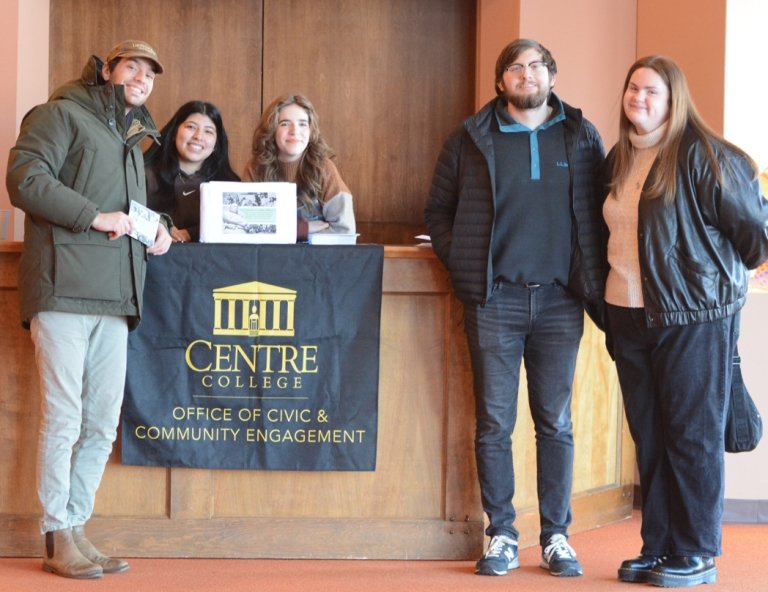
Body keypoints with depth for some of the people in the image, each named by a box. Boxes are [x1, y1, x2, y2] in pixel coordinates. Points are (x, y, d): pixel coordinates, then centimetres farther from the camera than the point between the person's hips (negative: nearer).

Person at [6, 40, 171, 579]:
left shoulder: (133, 143, 28)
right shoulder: (63, 115, 3)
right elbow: (25, 178, -11)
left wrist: (157, 232, 15)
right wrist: (96, 217, -15)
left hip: (115, 298, 8)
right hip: (65, 288, -8)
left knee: (102, 424, 6)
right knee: (63, 420, -7)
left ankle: (76, 529, 14)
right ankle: (59, 539, 0)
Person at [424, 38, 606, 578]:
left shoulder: (582, 138, 8)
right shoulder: (471, 139, 6)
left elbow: (601, 213, 9)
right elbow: (438, 211, 10)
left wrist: (594, 280, -1)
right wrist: (460, 263, -2)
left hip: (560, 300, 1)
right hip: (495, 299, 0)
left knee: (556, 423, 6)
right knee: (494, 423, 2)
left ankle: (556, 537, 13)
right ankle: (502, 537, 11)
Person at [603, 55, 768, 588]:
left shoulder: (702, 155, -10)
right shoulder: (619, 160, 12)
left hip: (694, 314, -7)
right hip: (629, 317, 7)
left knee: (693, 434, -1)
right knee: (648, 435, 10)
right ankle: (658, 547, 19)